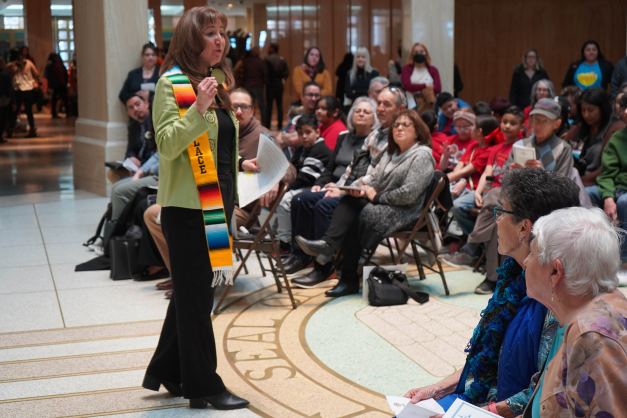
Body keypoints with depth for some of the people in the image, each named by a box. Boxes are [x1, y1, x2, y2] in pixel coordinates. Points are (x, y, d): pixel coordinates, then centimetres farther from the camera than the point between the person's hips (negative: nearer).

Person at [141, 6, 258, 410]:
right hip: (188, 205, -8)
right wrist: (197, 109, -28)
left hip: (217, 201, 9)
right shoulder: (172, 83, -9)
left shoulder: (215, 82, 15)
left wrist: (241, 164, 12)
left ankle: (168, 373, 28)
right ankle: (204, 386, 8)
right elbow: (167, 144, -18)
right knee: (195, 294, -1)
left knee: (197, 290, 15)